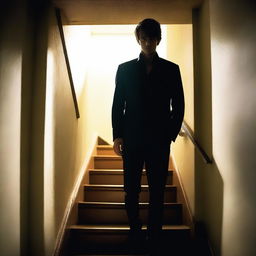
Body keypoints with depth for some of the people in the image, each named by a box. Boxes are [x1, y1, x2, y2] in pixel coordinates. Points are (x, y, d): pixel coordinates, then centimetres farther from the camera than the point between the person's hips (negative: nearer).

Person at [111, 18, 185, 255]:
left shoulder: (171, 69, 6)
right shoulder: (125, 69, 7)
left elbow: (178, 106, 7)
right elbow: (118, 105, 6)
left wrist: (172, 134, -1)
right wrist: (117, 135, -1)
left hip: (160, 140, 0)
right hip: (131, 139, 1)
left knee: (157, 191, 4)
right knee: (131, 189, 6)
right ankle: (134, 231, 24)